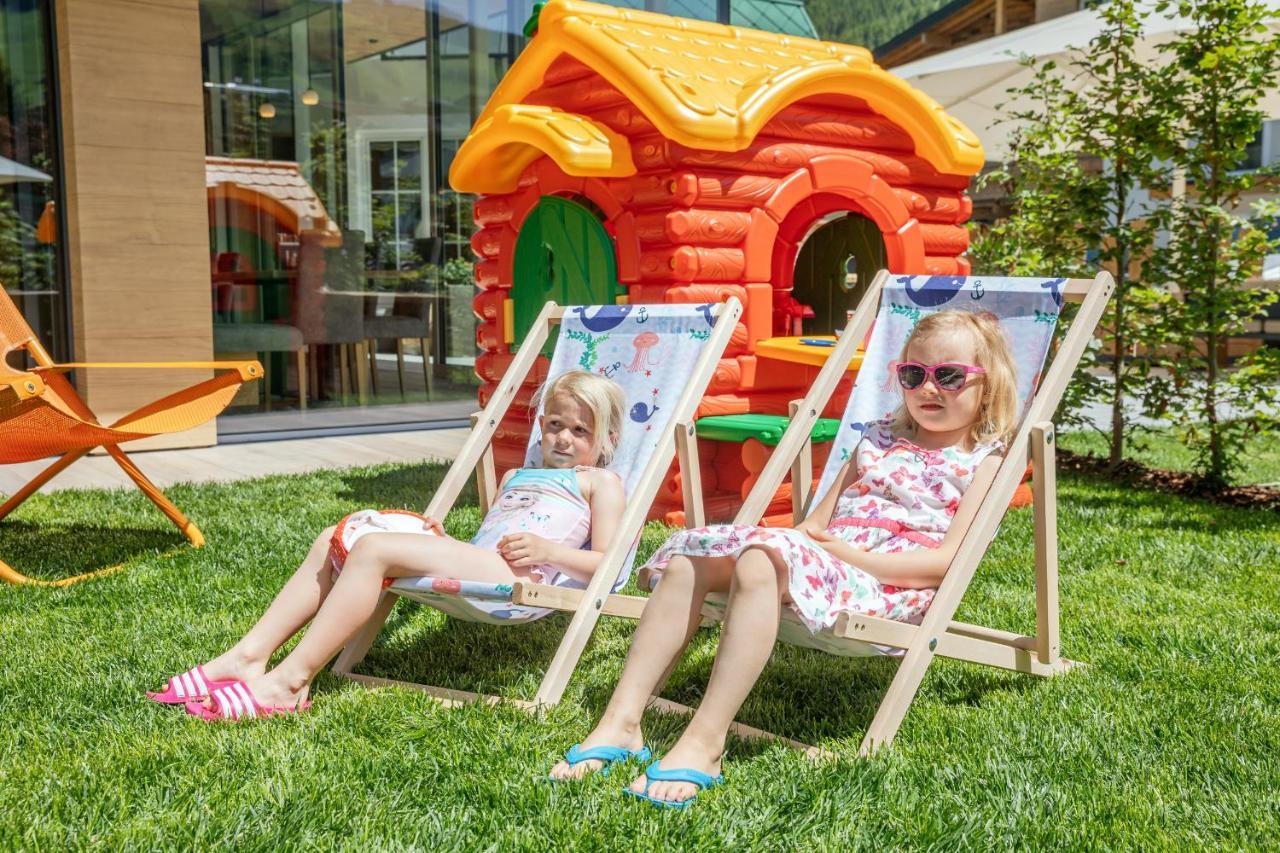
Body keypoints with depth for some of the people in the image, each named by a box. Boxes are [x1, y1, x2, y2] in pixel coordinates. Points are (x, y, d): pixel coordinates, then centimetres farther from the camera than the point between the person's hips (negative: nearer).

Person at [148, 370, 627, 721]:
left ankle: (290, 681, -27)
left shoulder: (600, 482, 11)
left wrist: (547, 550, -15)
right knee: (335, 540, 1)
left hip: (516, 579, -9)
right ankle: (249, 656, -8)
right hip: (472, 562, 9)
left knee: (374, 546, -26)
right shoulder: (516, 476, 33)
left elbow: (606, 564, -2)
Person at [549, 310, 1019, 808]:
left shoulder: (983, 462, 7)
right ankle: (621, 722, -18)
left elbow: (945, 561, -8)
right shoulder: (880, 438, 26)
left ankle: (703, 745, -41)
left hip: (888, 585, -7)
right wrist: (811, 534, -1)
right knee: (690, 556, -14)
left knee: (762, 561, -36)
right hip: (821, 563, 7)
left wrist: (853, 555, -15)